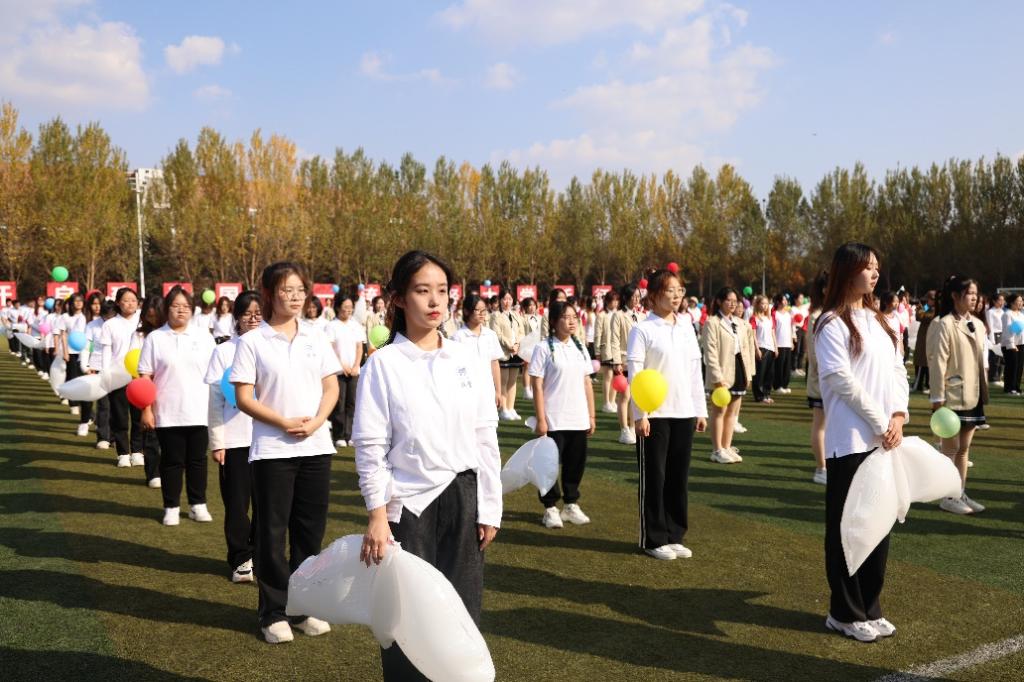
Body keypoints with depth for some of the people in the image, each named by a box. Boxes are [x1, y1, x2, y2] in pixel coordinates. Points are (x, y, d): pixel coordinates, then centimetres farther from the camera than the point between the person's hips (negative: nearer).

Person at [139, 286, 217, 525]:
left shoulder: (204, 336, 5)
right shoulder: (155, 338, 1)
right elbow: (145, 377, 0)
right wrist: (146, 410, -6)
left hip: (199, 412, 1)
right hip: (167, 414, -1)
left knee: (197, 460, 9)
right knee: (172, 461, 6)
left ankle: (198, 504, 21)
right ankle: (171, 507, 18)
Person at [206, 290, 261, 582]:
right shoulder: (224, 351, 4)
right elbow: (216, 400, 2)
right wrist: (217, 442, -2)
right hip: (235, 439, 0)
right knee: (236, 503, 3)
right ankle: (241, 559, 17)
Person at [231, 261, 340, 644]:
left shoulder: (316, 338, 8)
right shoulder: (253, 342, -2)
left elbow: (331, 387, 8)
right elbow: (244, 398, -5)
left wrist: (316, 421, -9)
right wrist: (284, 423, -15)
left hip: (316, 447, 3)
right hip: (272, 450, -3)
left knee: (310, 530, 9)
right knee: (272, 533, 4)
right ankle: (274, 613, 17)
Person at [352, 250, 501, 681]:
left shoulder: (468, 360, 4)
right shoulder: (383, 364, -6)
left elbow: (485, 439, 6)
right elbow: (370, 447, -7)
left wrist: (489, 509, 5)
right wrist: (377, 515, -12)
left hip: (464, 499, 3)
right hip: (410, 503, -3)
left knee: (462, 612, 8)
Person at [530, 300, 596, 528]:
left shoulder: (580, 348, 9)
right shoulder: (544, 348, -7)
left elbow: (587, 383, 12)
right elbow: (537, 385, -9)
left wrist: (591, 415, 9)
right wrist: (541, 419, -12)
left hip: (579, 420, 5)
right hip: (554, 421, -5)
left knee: (576, 463, 11)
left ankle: (571, 505, 25)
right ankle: (551, 508, 16)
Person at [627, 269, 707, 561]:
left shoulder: (686, 327, 10)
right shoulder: (643, 329, -7)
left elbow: (695, 371, 12)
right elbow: (635, 374, -10)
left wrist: (700, 410, 11)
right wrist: (640, 415, -14)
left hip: (684, 414, 5)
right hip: (655, 415, -5)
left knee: (678, 477, 9)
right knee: (654, 478, 3)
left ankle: (674, 536, 20)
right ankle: (654, 539, 13)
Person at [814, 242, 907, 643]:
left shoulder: (879, 321, 16)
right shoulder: (832, 323, -8)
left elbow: (898, 371, 12)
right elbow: (841, 380, -15)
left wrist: (898, 416, -4)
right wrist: (880, 423, -13)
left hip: (885, 439, 8)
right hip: (850, 441, -7)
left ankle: (870, 608, 23)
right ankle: (845, 612, 12)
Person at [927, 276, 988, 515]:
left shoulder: (977, 324, 10)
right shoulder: (944, 324, -13)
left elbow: (981, 360, 16)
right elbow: (938, 363, -15)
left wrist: (984, 391, 13)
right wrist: (938, 397, -17)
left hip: (973, 396, 7)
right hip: (953, 396, -7)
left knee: (964, 448, 13)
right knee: (951, 448, 1)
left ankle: (960, 494, 22)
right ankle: (947, 497, 10)